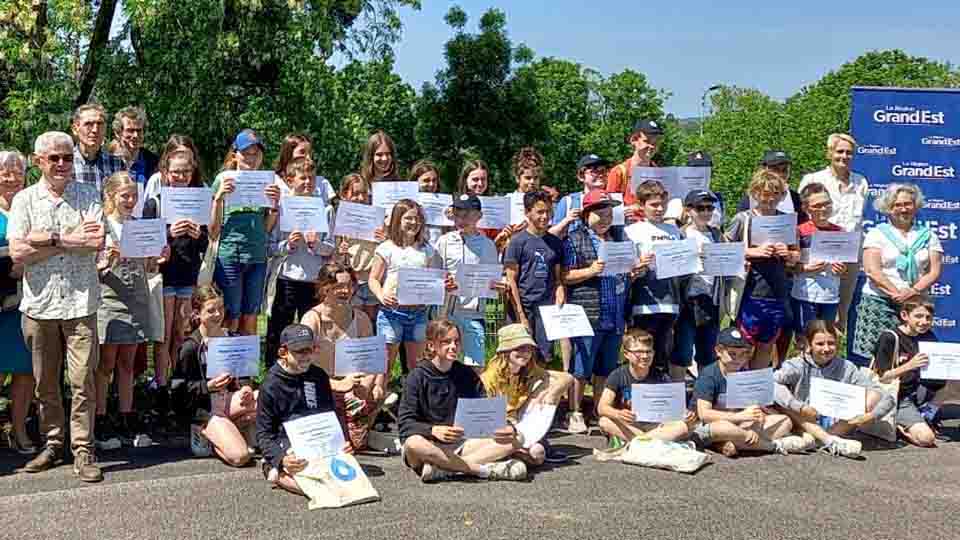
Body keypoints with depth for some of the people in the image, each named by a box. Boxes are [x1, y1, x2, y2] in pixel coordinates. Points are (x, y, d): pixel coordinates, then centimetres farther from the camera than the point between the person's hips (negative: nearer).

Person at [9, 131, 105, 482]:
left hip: (80, 303, -1)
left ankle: (83, 450, 4)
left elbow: (96, 243, -11)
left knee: (82, 380, -3)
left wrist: (50, 237, -12)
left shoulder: (88, 196, 4)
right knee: (45, 382, 11)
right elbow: (17, 253, -7)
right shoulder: (25, 199, 4)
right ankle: (53, 444, 24)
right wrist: (67, 241, -10)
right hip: (39, 303, 2)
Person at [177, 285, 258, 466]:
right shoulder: (191, 346, -7)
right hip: (205, 407, -6)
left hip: (231, 399, 6)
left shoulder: (233, 338, 11)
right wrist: (209, 386, -26)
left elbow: (242, 375, 14)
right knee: (239, 457, -24)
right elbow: (185, 388, -8)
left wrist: (245, 388, -9)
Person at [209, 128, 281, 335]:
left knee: (250, 319, 9)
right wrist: (219, 198, -15)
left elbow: (267, 228, 10)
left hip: (258, 256, 4)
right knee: (230, 320, -2)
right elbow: (213, 232, -2)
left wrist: (275, 204, -5)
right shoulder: (224, 180, -1)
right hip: (229, 254, -3)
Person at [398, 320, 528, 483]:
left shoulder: (467, 375, 9)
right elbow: (406, 423, -12)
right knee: (413, 444, -39)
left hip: (461, 444, 5)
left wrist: (507, 428, -18)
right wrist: (433, 430, -32)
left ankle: (443, 468, -28)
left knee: (513, 441, -15)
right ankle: (484, 469, -31)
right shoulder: (418, 376, -4)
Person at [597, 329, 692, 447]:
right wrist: (618, 414, -39)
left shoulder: (661, 378, -1)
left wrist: (686, 416, -29)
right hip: (626, 427, -1)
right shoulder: (618, 376, -6)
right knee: (605, 422, -31)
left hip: (655, 426, 2)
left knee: (683, 427, -25)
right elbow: (602, 407, -17)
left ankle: (626, 441, -25)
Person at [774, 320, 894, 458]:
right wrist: (800, 408, -36)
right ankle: (831, 441, -35)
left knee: (874, 395, -15)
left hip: (838, 426, 2)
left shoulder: (846, 368, -1)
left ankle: (810, 439, -24)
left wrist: (872, 416, -25)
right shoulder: (797, 365, -6)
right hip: (807, 425, -2)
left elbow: (887, 398, -5)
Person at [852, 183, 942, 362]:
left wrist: (913, 291, -12)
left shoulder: (928, 236, 14)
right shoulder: (877, 234, 6)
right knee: (873, 356, -10)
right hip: (878, 301, -2)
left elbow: (935, 271, 5)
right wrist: (896, 294, -14)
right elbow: (871, 270, -5)